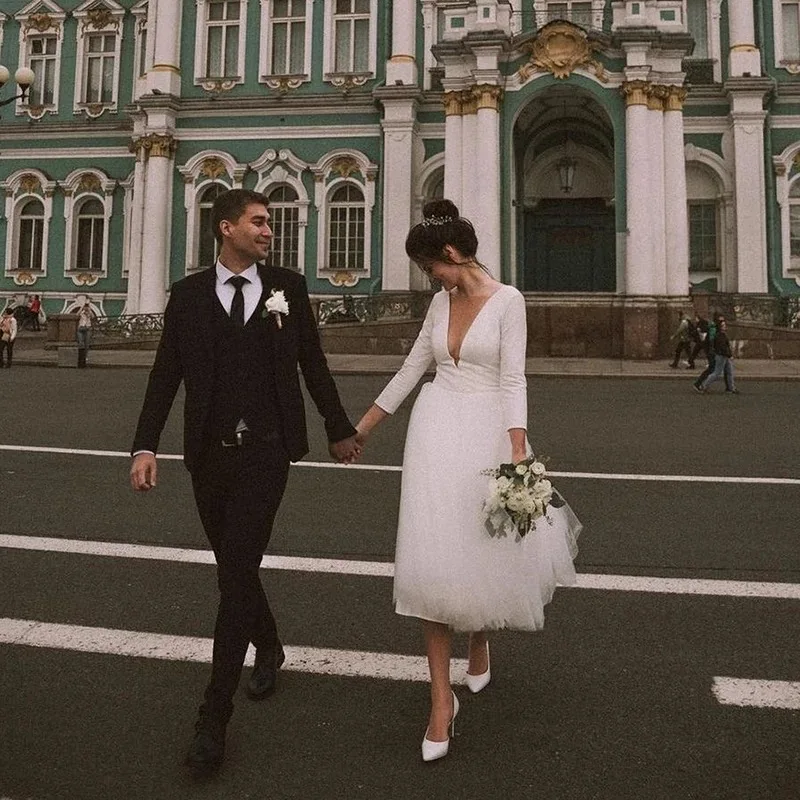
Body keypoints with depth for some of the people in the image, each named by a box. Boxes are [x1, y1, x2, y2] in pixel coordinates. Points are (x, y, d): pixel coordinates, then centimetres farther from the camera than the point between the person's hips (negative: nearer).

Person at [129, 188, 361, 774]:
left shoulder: (288, 287, 3)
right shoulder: (189, 293, 4)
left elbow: (313, 364, 9)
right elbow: (166, 374, 2)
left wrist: (339, 429, 15)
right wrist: (145, 446, -7)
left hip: (266, 452, -2)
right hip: (209, 454, 2)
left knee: (237, 572, -5)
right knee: (234, 568, 15)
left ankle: (214, 717, 5)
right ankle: (268, 648, 44)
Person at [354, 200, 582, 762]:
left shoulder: (508, 300, -5)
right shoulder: (441, 302, 10)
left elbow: (512, 379, -10)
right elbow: (412, 369, 16)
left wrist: (518, 450, -20)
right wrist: (364, 427, 19)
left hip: (486, 431, -4)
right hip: (436, 430, 4)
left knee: (485, 547, 8)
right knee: (434, 556, -2)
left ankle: (480, 641, 42)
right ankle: (442, 699, 5)